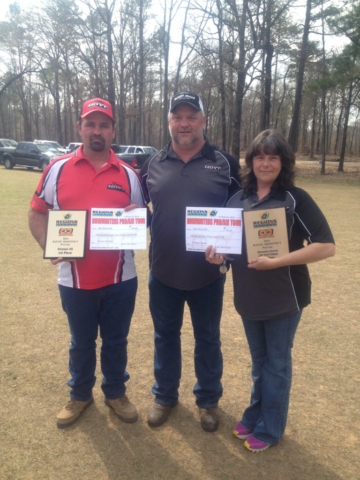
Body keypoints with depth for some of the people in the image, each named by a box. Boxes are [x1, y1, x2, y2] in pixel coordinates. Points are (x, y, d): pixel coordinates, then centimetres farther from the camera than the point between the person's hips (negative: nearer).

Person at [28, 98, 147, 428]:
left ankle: (116, 393, 40)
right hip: (75, 278, 0)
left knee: (116, 340, 17)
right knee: (81, 342, 18)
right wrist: (49, 246, -14)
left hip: (120, 278, 1)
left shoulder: (128, 174, 1)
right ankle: (80, 395, 42)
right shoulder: (58, 168, -2)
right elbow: (37, 213, 3)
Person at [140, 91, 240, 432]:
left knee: (207, 338, 15)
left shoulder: (224, 163, -3)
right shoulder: (153, 164, 3)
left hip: (208, 273, -1)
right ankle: (164, 396, 38)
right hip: (163, 272, 2)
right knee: (165, 336, 17)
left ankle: (208, 399, 36)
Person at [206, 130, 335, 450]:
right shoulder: (238, 199, 3)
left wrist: (275, 262, -25)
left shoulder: (295, 199, -12)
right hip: (248, 295, 5)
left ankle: (270, 428, 28)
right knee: (259, 360, 20)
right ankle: (254, 415, 39)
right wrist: (218, 253, -9)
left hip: (284, 296, -4)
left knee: (277, 363, 11)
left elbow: (326, 247, -19)